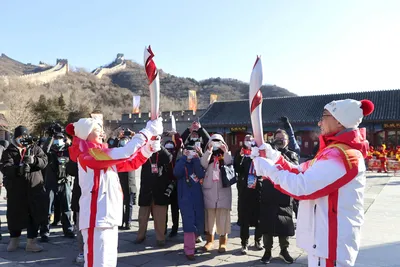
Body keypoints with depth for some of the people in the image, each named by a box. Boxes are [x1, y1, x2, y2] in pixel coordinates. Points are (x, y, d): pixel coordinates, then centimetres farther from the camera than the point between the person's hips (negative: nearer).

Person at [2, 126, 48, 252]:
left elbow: (44, 161, -6)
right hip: (16, 189, -1)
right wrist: (18, 169, -33)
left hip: (35, 188, 1)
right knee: (15, 215, 9)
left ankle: (31, 242, 17)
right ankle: (14, 240, 32)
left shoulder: (35, 148, 8)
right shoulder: (9, 152, 2)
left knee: (35, 215, 4)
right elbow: (6, 168, -14)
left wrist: (34, 160, -26)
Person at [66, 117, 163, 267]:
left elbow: (131, 163, 15)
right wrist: (147, 132, -18)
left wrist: (149, 148, 0)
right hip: (96, 217, -9)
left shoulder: (102, 154, 16)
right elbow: (123, 153, -23)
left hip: (108, 216, 10)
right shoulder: (87, 154, -12)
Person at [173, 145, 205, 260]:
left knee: (199, 225, 7)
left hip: (198, 198, 3)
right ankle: (189, 250, -1)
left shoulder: (197, 164, 9)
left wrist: (196, 159, -15)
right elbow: (176, 173, -19)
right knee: (189, 224, -10)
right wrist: (184, 157, -18)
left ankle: (191, 240, 33)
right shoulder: (181, 163, 4)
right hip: (185, 198, -3)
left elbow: (201, 175, -11)